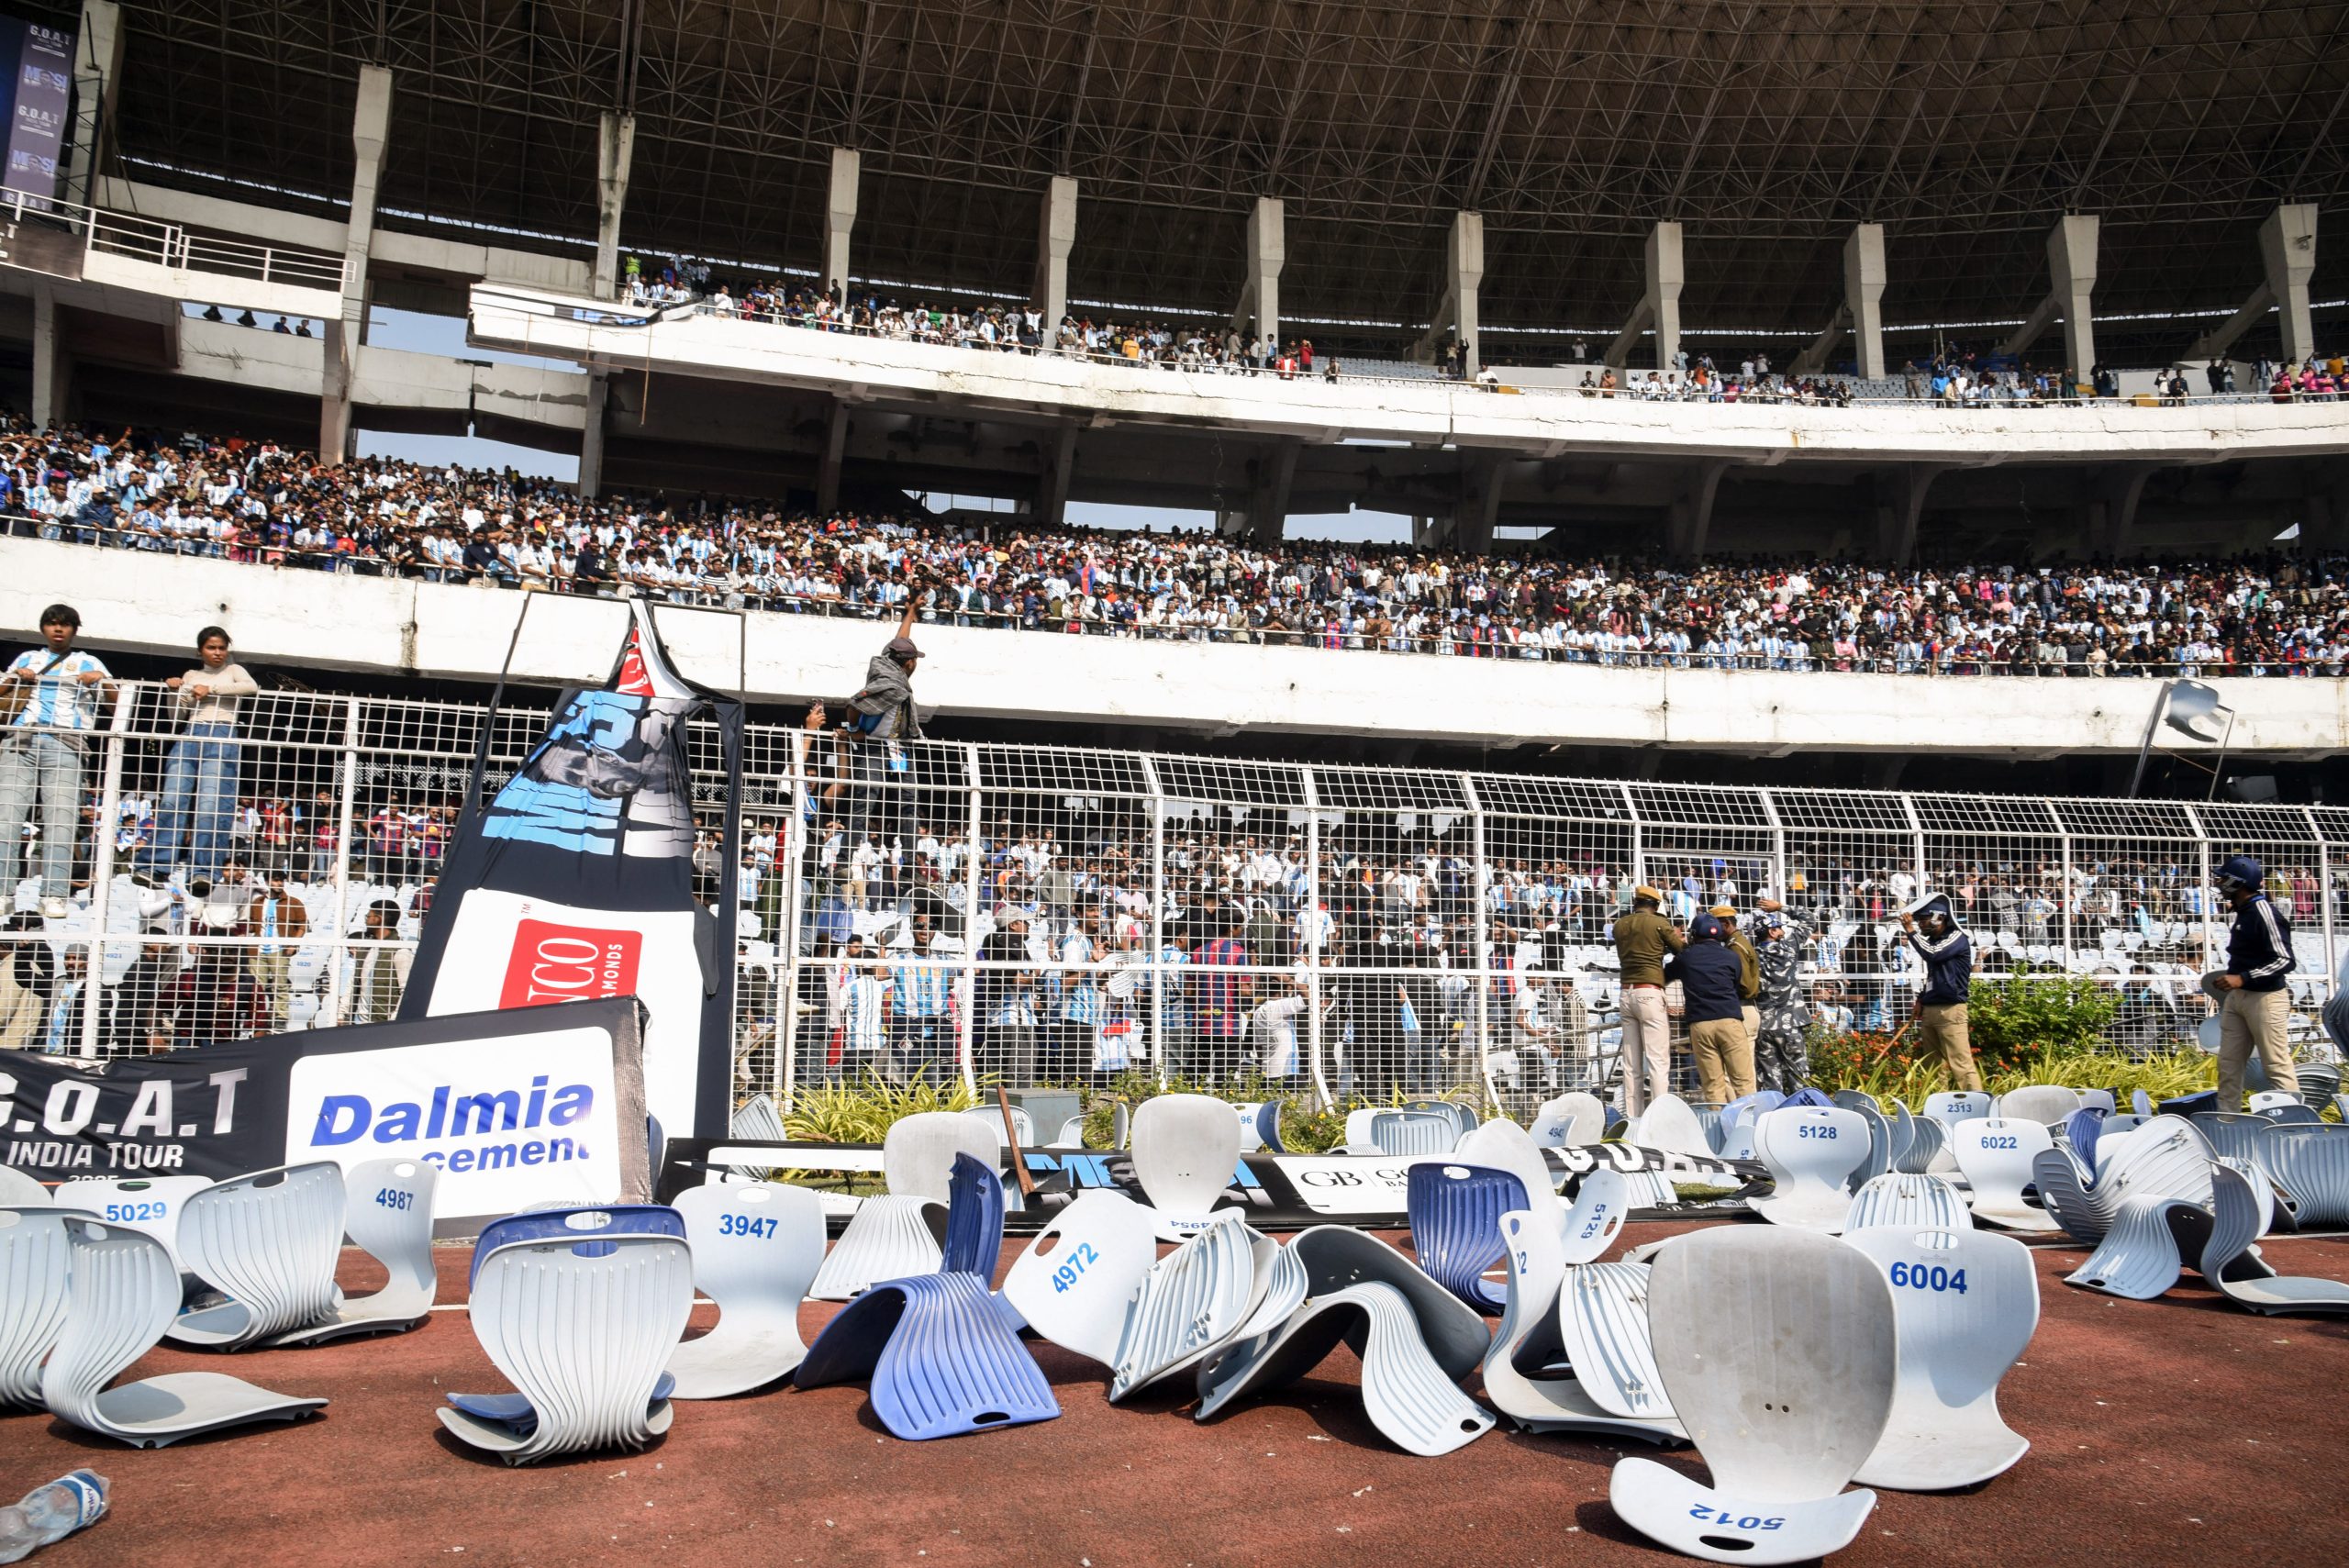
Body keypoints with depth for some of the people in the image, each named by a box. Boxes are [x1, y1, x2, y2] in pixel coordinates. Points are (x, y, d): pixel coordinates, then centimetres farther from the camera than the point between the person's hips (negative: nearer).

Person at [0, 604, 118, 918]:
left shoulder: (88, 663, 20)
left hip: (64, 745, -2)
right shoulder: (27, 659, 26)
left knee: (60, 820, -12)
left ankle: (54, 895, -17)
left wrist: (102, 680, -7)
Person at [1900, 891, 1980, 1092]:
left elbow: (1932, 954, -21)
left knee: (1960, 1063, -14)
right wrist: (1921, 999, 15)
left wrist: (1911, 931, -10)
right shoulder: (1932, 940, 19)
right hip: (1929, 1010, 8)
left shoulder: (1957, 937, -4)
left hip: (1950, 1010, -8)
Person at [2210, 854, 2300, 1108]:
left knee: (2277, 1064, -4)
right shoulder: (2244, 913, 13)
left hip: (2265, 998, -9)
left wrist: (2242, 979, -23)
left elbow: (2285, 961, -20)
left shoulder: (2265, 914, -16)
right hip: (2237, 996, 10)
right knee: (2229, 1063, 10)